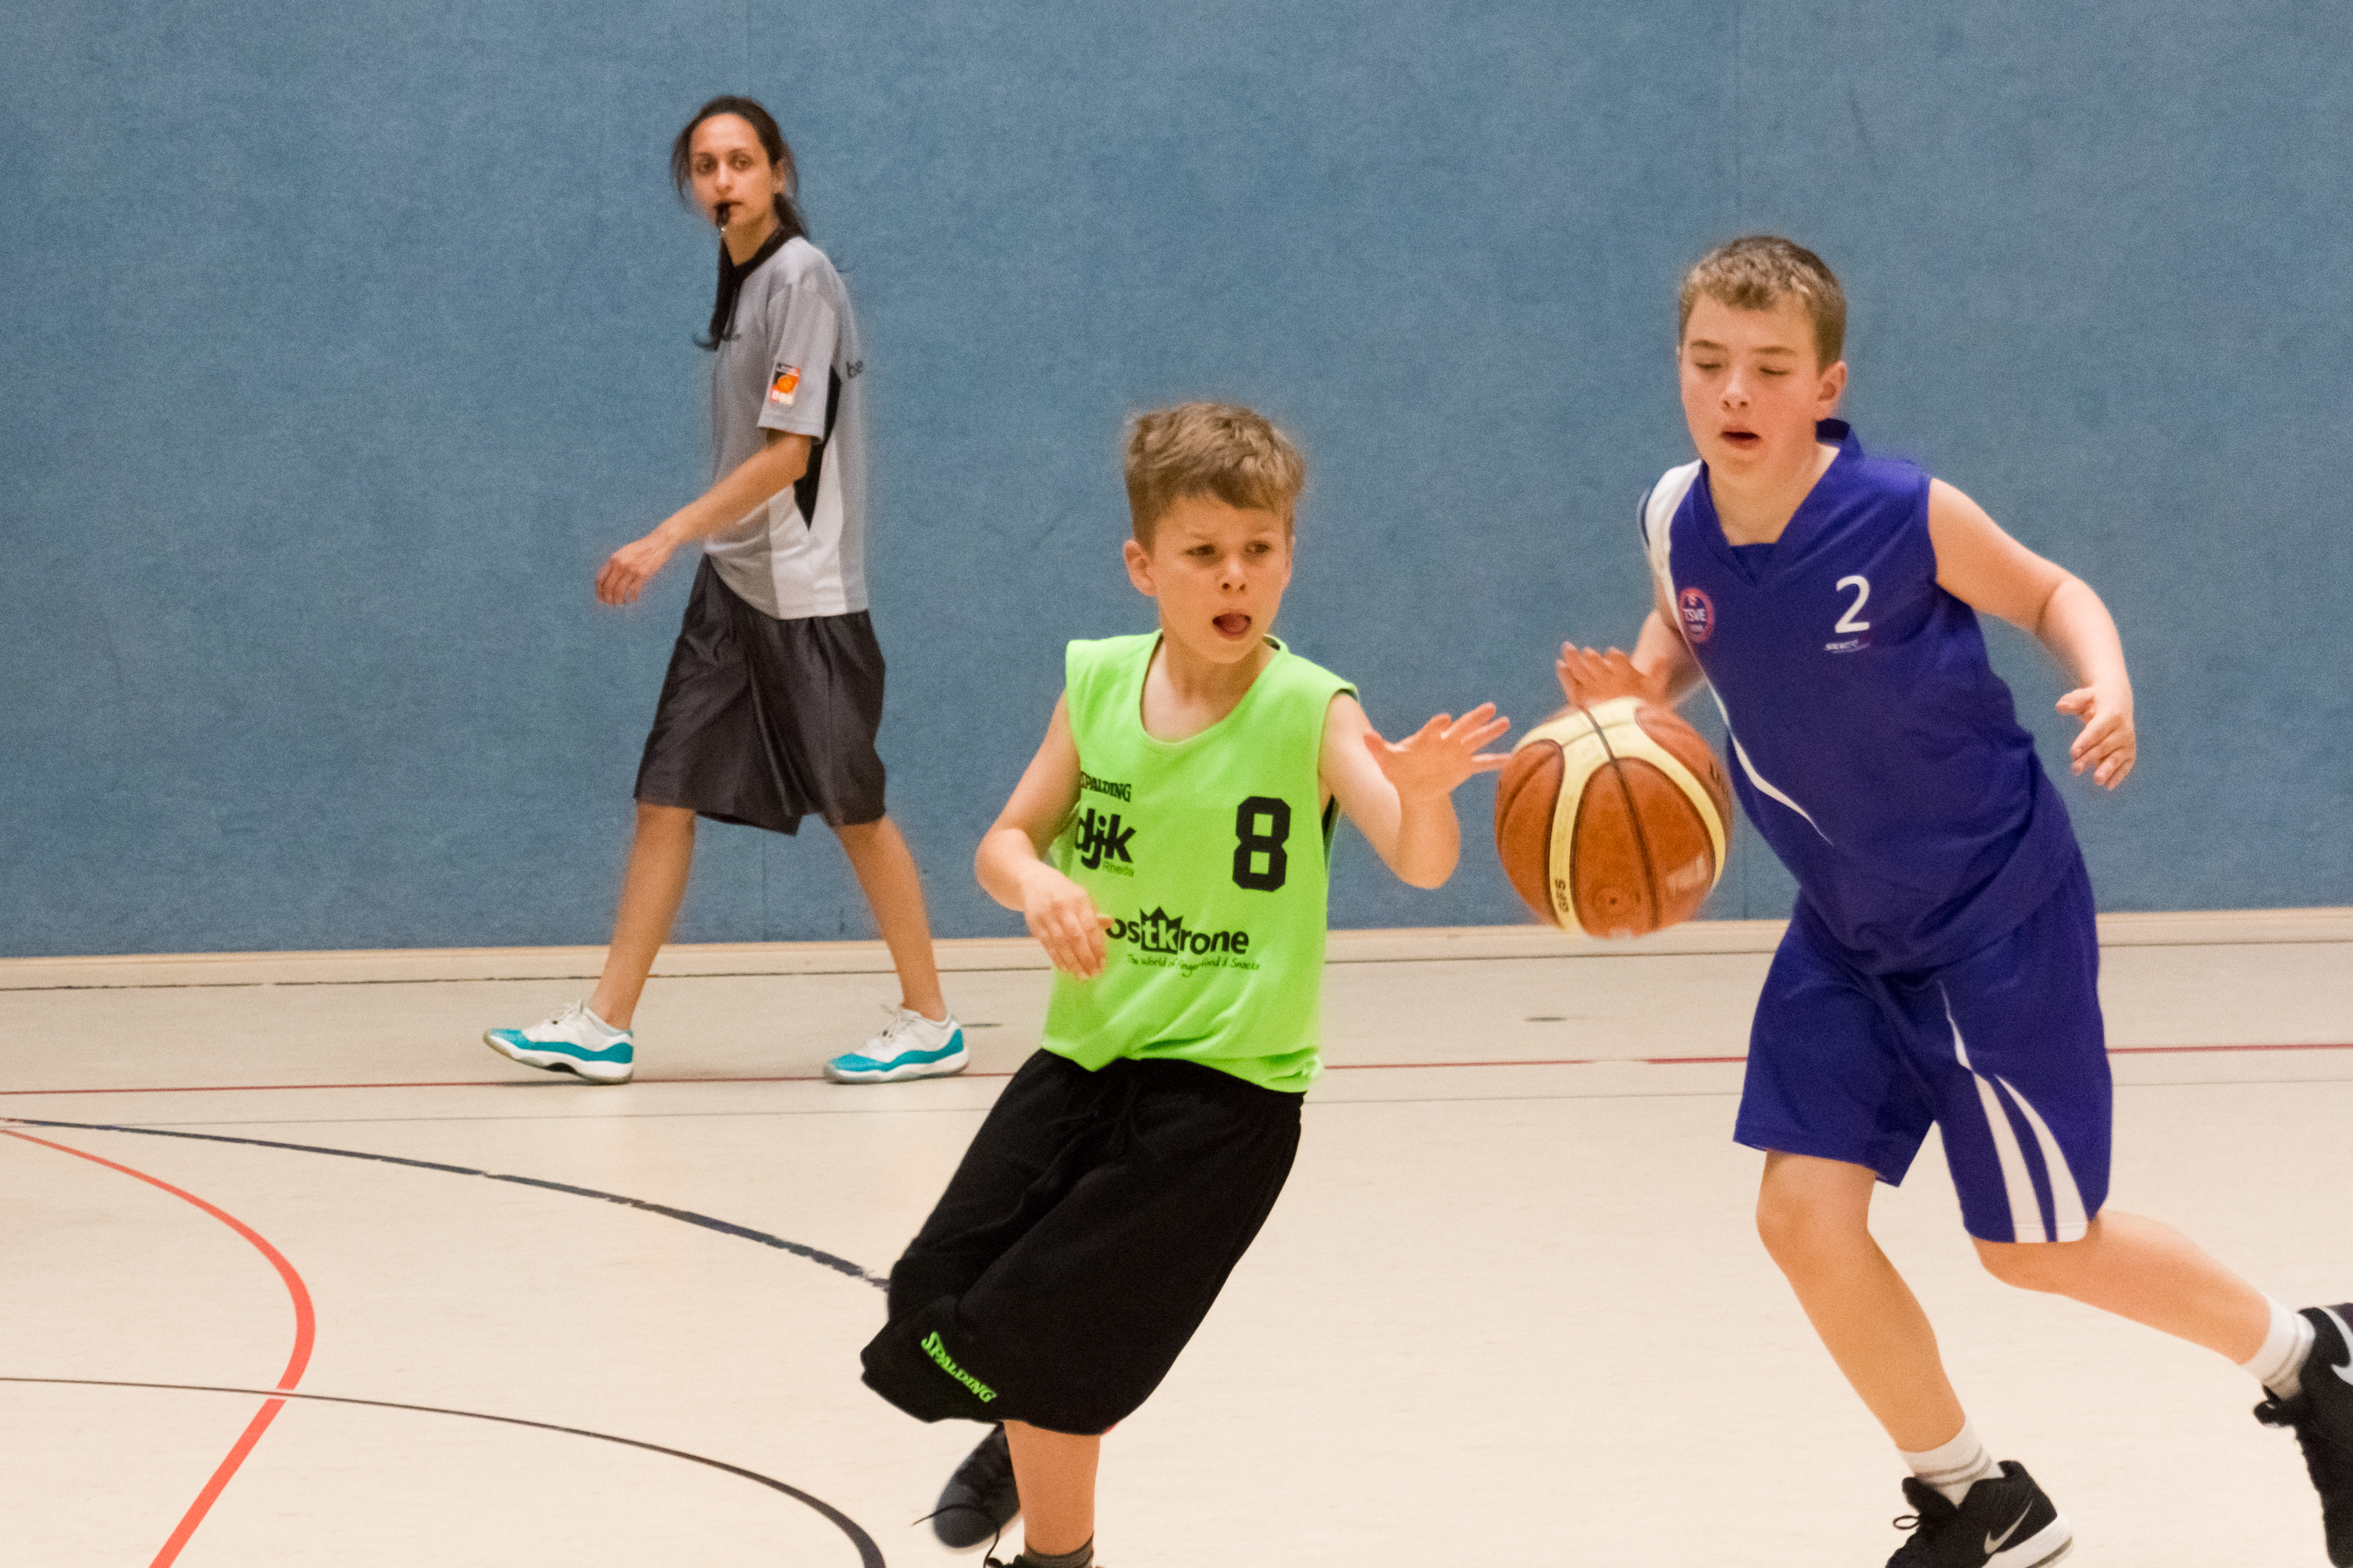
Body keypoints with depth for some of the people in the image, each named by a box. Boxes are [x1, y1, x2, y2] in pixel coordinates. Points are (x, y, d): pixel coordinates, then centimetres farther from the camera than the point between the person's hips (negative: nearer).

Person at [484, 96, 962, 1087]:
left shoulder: (800, 276, -14)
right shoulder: (737, 275, 10)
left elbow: (789, 453, -19)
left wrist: (667, 538, -20)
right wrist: (692, 544, 18)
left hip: (806, 588, -8)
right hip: (731, 580, 8)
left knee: (853, 809, 1)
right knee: (666, 798, 3)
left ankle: (929, 1026, 13)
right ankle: (604, 1029, 4)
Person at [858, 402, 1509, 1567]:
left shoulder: (1310, 711, -15)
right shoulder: (1099, 684, -3)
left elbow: (1420, 866, -28)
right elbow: (1004, 842, 6)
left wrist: (1421, 797, -51)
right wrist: (1034, 883, -18)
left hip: (1225, 1085, -5)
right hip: (1085, 1055, 5)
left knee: (1033, 1342, -8)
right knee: (928, 1318, 7)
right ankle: (1029, 1440, 41)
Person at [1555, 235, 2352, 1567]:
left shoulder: (1906, 517, -24)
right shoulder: (1678, 521, -10)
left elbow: (2052, 592, -7)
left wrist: (2108, 686, -27)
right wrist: (1638, 686, -10)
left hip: (1997, 910, -5)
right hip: (1848, 929, 5)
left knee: (2036, 1244, 3)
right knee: (1806, 1216, -4)